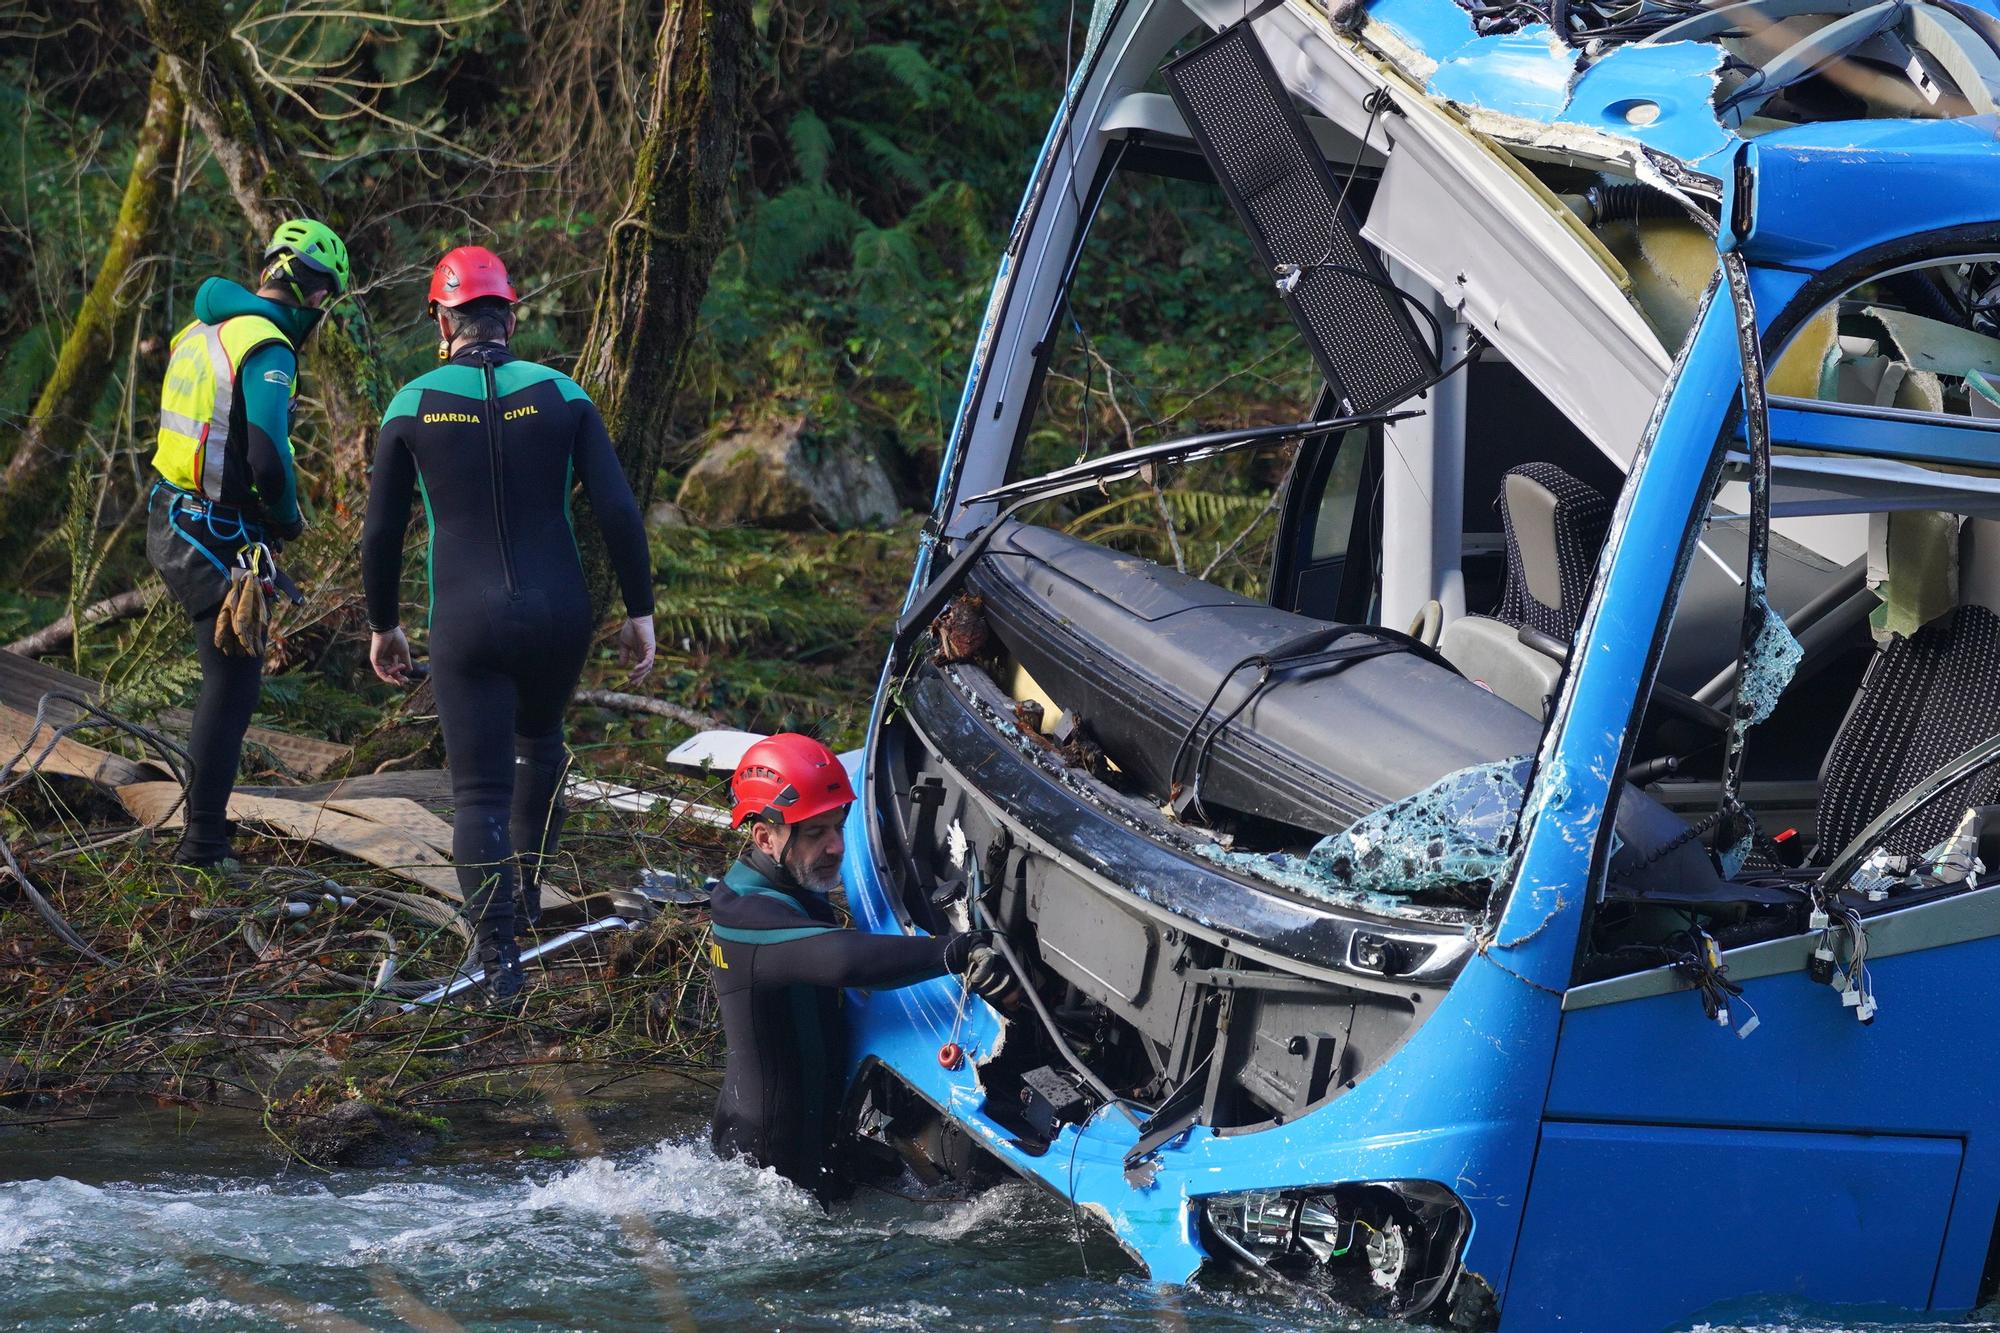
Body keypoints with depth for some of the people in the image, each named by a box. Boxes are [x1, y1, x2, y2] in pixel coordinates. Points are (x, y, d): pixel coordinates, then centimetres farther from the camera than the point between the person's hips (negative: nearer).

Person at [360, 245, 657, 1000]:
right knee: (540, 742, 30)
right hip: (559, 617, 2)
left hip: (466, 625, -2)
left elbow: (382, 532, 2)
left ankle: (499, 953, -9)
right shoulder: (561, 396, -1)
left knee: (479, 791, 2)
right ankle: (528, 892, 39)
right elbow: (617, 511, -6)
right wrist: (639, 612, 2)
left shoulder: (413, 406, -2)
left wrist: (383, 625, 15)